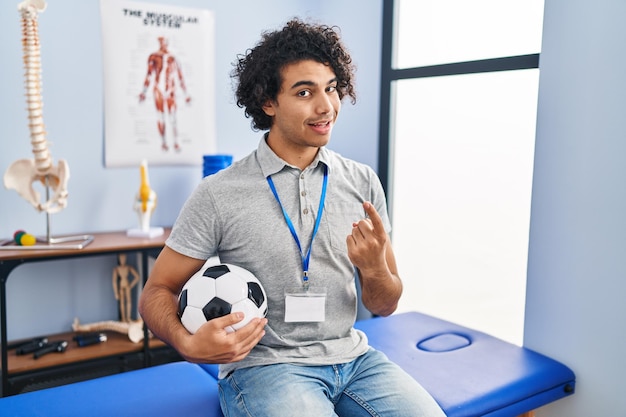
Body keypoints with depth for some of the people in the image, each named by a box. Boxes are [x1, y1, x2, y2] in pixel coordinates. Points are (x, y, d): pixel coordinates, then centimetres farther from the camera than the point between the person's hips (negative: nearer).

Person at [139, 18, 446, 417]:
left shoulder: (363, 182, 2)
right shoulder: (219, 195, -8)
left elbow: (385, 305, 7)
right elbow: (157, 291, -1)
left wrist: (374, 267, -16)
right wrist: (188, 343, -22)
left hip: (352, 356, 4)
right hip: (263, 365, -3)